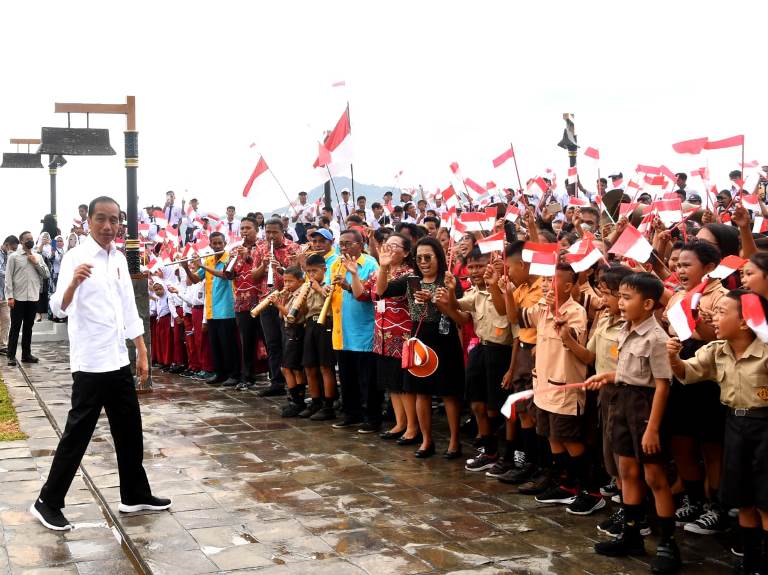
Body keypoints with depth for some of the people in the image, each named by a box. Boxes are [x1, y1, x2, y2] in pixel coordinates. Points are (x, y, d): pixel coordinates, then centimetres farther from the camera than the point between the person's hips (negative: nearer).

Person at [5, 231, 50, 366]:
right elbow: (8, 277, -4)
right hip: (18, 298, -4)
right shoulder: (14, 256, 0)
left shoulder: (38, 257, 12)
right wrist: (10, 296, -11)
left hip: (33, 298, 4)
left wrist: (36, 263, -5)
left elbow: (46, 274, 8)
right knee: (15, 327, 0)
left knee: (28, 327, 10)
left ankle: (26, 354, 17)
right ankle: (11, 356, 5)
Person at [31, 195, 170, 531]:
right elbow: (59, 308, -25)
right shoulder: (76, 257, -13)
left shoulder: (119, 259, 9)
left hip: (119, 361, 7)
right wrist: (73, 283, -46)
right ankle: (48, 503, 10)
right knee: (77, 435, -1)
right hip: (90, 364, -7)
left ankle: (135, 495, 26)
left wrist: (142, 353, 14)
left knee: (130, 431, 14)